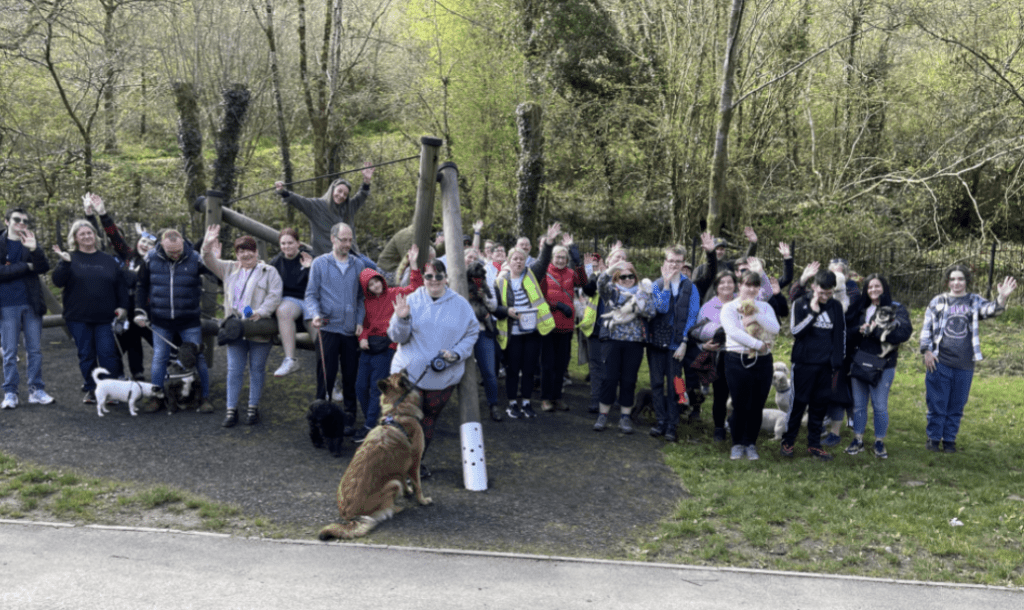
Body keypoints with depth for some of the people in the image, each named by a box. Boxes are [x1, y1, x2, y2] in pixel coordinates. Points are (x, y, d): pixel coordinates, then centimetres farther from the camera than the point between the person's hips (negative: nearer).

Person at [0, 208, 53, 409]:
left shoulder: (31, 242, 9)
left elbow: (45, 267, -5)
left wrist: (34, 250, -20)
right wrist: (27, 266, -10)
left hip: (31, 303, 3)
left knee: (35, 350, 6)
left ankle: (36, 390, 12)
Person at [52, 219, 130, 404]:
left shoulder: (108, 260, 10)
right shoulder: (70, 259, 4)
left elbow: (121, 285, 11)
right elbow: (58, 282, -9)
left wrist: (122, 306, 0)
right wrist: (64, 263, -22)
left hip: (105, 318, 0)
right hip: (78, 318, 0)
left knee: (108, 354, -4)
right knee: (86, 355, 6)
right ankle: (91, 389, 17)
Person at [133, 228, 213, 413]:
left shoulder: (195, 259, -9)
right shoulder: (151, 259, -3)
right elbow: (141, 286, 8)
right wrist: (140, 312, 4)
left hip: (190, 321, -2)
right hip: (160, 321, 2)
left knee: (198, 358, 2)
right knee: (159, 358, 7)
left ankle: (204, 398, 13)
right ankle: (157, 398, 19)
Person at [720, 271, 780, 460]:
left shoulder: (764, 307, 12)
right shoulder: (729, 307, 0)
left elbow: (775, 328, -3)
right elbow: (733, 331, -15)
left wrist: (756, 317, -16)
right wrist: (758, 344, -17)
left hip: (762, 361, 3)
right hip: (737, 361, -3)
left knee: (757, 406, 6)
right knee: (739, 406, 0)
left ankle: (750, 443, 20)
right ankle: (737, 443, 17)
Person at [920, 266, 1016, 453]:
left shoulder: (974, 301, 5)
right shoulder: (938, 302, 4)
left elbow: (990, 310, -15)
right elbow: (926, 327, 6)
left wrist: (1002, 298, -35)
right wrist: (926, 351, -4)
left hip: (964, 364, 1)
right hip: (939, 361, -1)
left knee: (957, 405, 8)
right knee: (936, 403, 3)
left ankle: (949, 439, 20)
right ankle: (933, 438, 16)